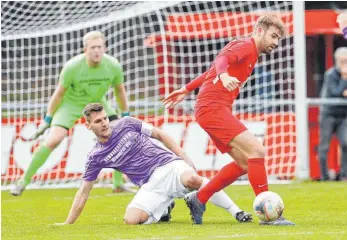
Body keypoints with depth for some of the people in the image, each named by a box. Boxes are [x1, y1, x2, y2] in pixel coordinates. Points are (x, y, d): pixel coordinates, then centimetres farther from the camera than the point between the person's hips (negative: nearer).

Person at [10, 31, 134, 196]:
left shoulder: (113, 66, -22)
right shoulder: (72, 67, -29)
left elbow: (119, 90, -2)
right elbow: (59, 93, -14)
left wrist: (126, 115, 5)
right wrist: (47, 120, -8)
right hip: (71, 103, -3)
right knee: (53, 140, -19)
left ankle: (118, 184, 7)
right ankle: (24, 181, -5)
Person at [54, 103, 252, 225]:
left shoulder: (126, 124, 4)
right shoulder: (96, 157, 5)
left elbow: (159, 134, 12)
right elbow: (83, 192, 10)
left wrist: (183, 156, 4)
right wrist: (68, 223, 7)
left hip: (168, 165, -2)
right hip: (151, 184, 2)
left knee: (192, 179, -37)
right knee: (131, 219, -26)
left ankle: (236, 212, -24)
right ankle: (164, 210, 7)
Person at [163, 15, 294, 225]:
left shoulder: (248, 51, 24)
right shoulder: (246, 46, -5)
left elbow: (211, 72, 30)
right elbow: (222, 59, -26)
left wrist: (186, 90, 34)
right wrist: (224, 76, -47)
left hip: (216, 109, 10)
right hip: (213, 107, -10)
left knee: (245, 162, 9)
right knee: (256, 150, -19)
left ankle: (199, 200, 16)